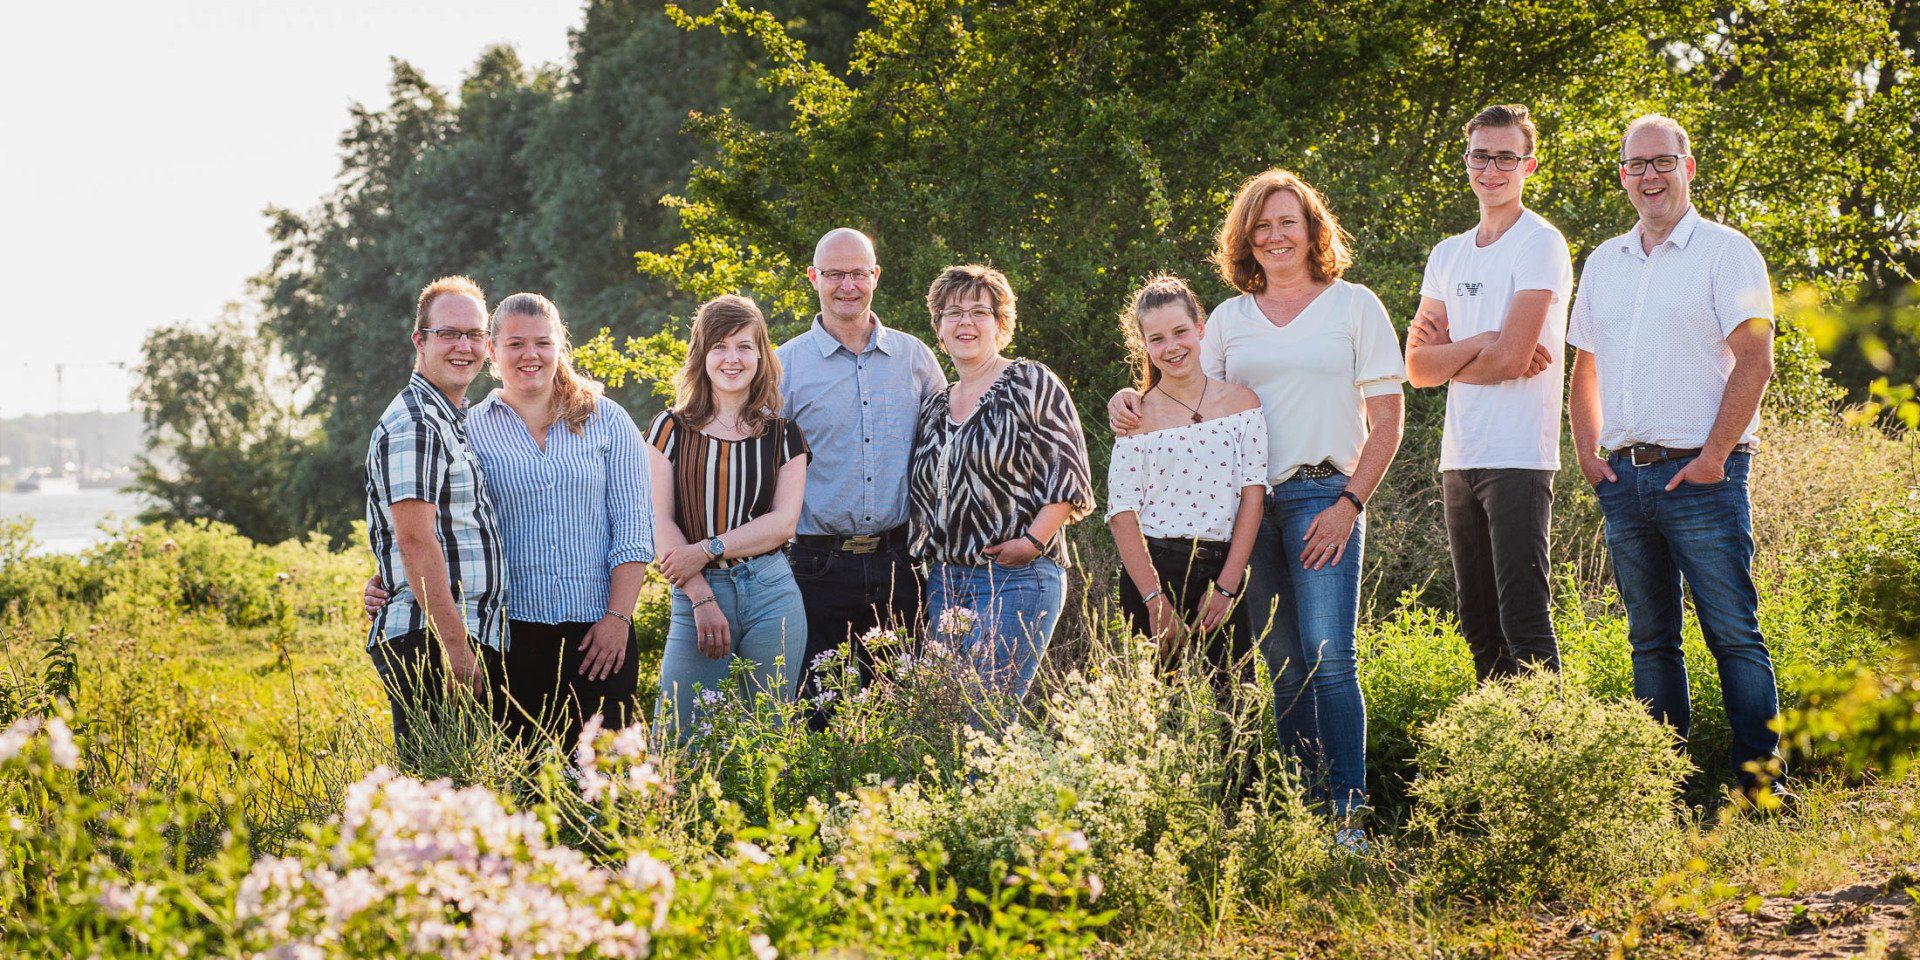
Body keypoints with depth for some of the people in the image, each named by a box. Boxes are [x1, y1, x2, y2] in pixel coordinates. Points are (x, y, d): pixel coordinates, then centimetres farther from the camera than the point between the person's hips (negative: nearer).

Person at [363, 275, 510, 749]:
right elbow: (416, 541, -17)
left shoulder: (459, 422, 22)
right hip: (429, 643, -9)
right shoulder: (413, 425, -10)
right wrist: (456, 647, -21)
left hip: (471, 641, 9)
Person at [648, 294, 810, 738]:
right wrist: (702, 599, -10)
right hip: (696, 595, -1)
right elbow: (661, 522, 0)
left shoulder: (782, 434, 9)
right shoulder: (672, 430, 6)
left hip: (770, 596, 1)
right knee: (680, 741, -4)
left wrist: (708, 549, -12)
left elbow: (784, 522, 0)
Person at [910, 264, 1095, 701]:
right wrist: (925, 550, 9)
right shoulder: (934, 408, 19)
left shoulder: (1031, 384, -1)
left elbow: (1069, 476, -7)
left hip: (1016, 578, -7)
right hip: (944, 579, 7)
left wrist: (1032, 541, -16)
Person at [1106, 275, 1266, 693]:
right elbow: (1121, 514, -4)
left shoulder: (1242, 403, 7)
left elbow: (1253, 497, 1)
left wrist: (1226, 587, -8)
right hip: (1153, 570, -1)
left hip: (1225, 572, 1)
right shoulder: (1137, 417, 3)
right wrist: (1155, 599, -14)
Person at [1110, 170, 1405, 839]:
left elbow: (1386, 422, 3)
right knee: (1281, 666, 3)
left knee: (1327, 654, -16)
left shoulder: (1354, 307, 7)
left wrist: (1349, 503, -8)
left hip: (1323, 496, -4)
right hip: (1247, 502, 4)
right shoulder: (1230, 319, 16)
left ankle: (1349, 815, -16)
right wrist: (1130, 403, -6)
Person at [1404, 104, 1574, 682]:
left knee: (1524, 623, -11)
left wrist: (1446, 353, 1)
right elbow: (1418, 368, 8)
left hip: (1519, 457, -7)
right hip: (1459, 456, 7)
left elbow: (1512, 359, -15)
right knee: (1478, 626, 11)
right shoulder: (1447, 256, 16)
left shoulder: (1541, 245, -5)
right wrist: (1478, 344, -8)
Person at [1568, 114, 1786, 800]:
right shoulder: (1603, 263, 17)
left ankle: (1761, 788, -7)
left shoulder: (1725, 251, -1)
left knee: (1734, 634, -8)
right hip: (1624, 478, 6)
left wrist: (1713, 455, -14)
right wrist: (1588, 453, 10)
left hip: (1700, 473, -6)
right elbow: (1584, 369, 23)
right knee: (1650, 639, 8)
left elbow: (1755, 361, -9)